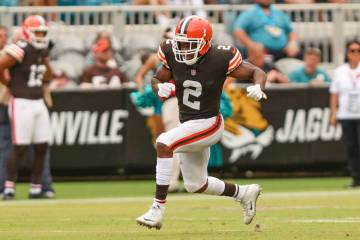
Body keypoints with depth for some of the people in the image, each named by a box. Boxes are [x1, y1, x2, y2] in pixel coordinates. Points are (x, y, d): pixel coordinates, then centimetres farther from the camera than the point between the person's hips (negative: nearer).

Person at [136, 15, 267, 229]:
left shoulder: (219, 59, -19)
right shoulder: (173, 56, -8)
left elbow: (257, 72, -8)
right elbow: (156, 80, 7)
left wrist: (258, 87, -31)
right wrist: (160, 88, -17)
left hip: (208, 124, -7)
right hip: (188, 126, 7)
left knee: (164, 143, -31)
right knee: (195, 185, 20)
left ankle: (158, 209, -28)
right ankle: (245, 193, 44)